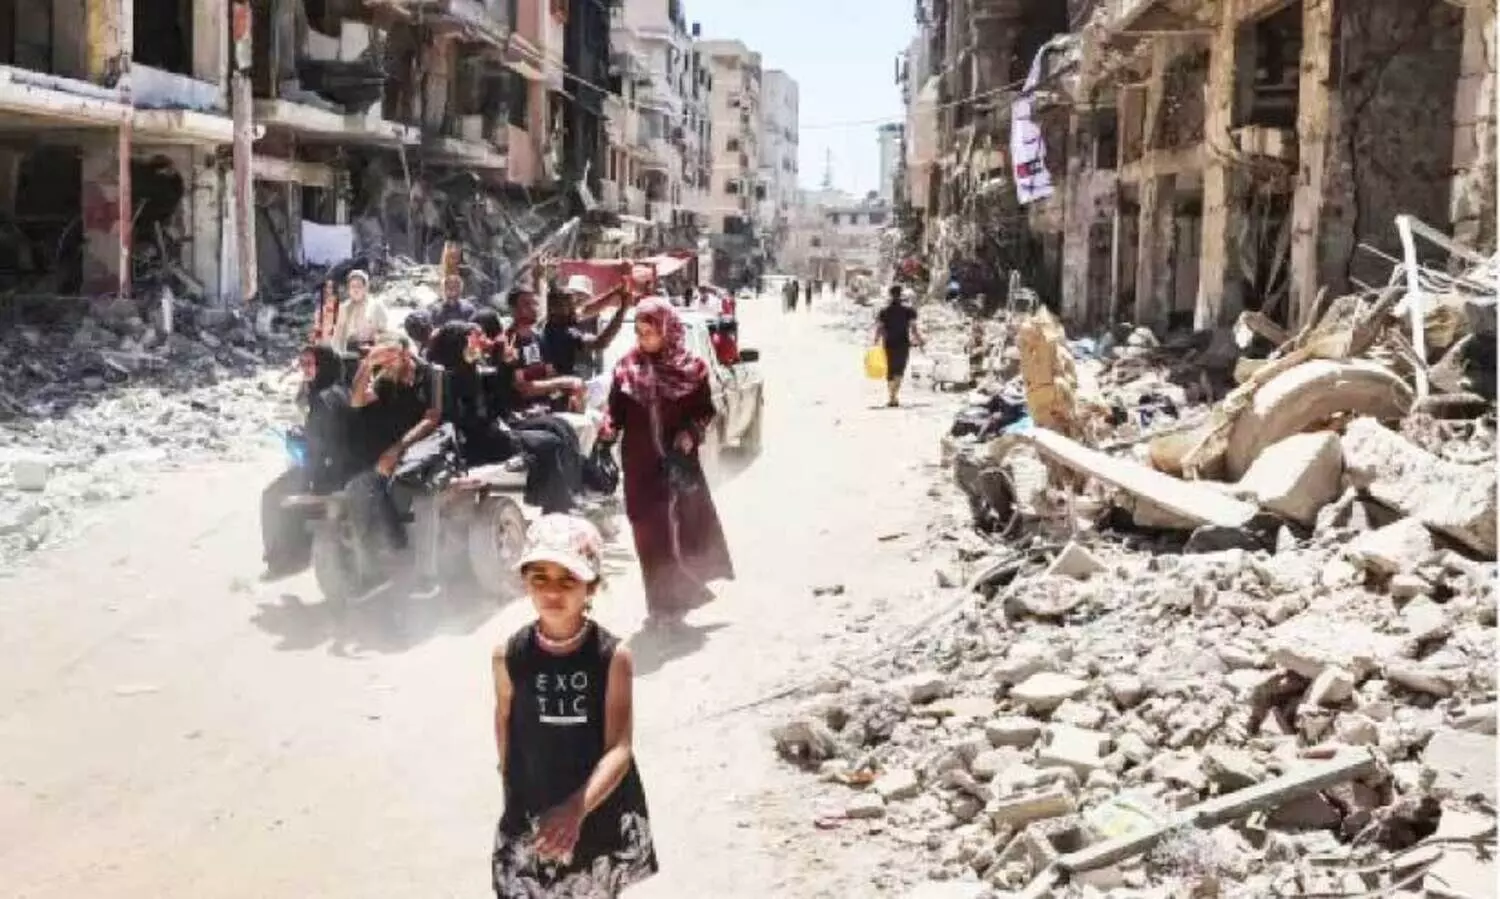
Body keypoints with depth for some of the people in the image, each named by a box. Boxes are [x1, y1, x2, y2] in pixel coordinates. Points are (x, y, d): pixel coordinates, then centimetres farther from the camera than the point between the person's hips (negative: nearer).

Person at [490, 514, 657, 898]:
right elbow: (505, 721, 4)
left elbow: (620, 749, -23)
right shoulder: (508, 656, -13)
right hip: (532, 816, 0)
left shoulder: (612, 655, -18)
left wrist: (577, 808, -37)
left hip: (600, 812, 0)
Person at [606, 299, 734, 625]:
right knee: (650, 532, 5)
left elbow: (705, 410, 3)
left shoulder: (690, 367, -2)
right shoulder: (627, 367, 3)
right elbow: (616, 410, 7)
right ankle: (662, 602, 17)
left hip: (679, 460, -2)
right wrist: (609, 428, -12)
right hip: (640, 462, 2)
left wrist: (692, 433, -14)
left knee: (686, 524, -4)